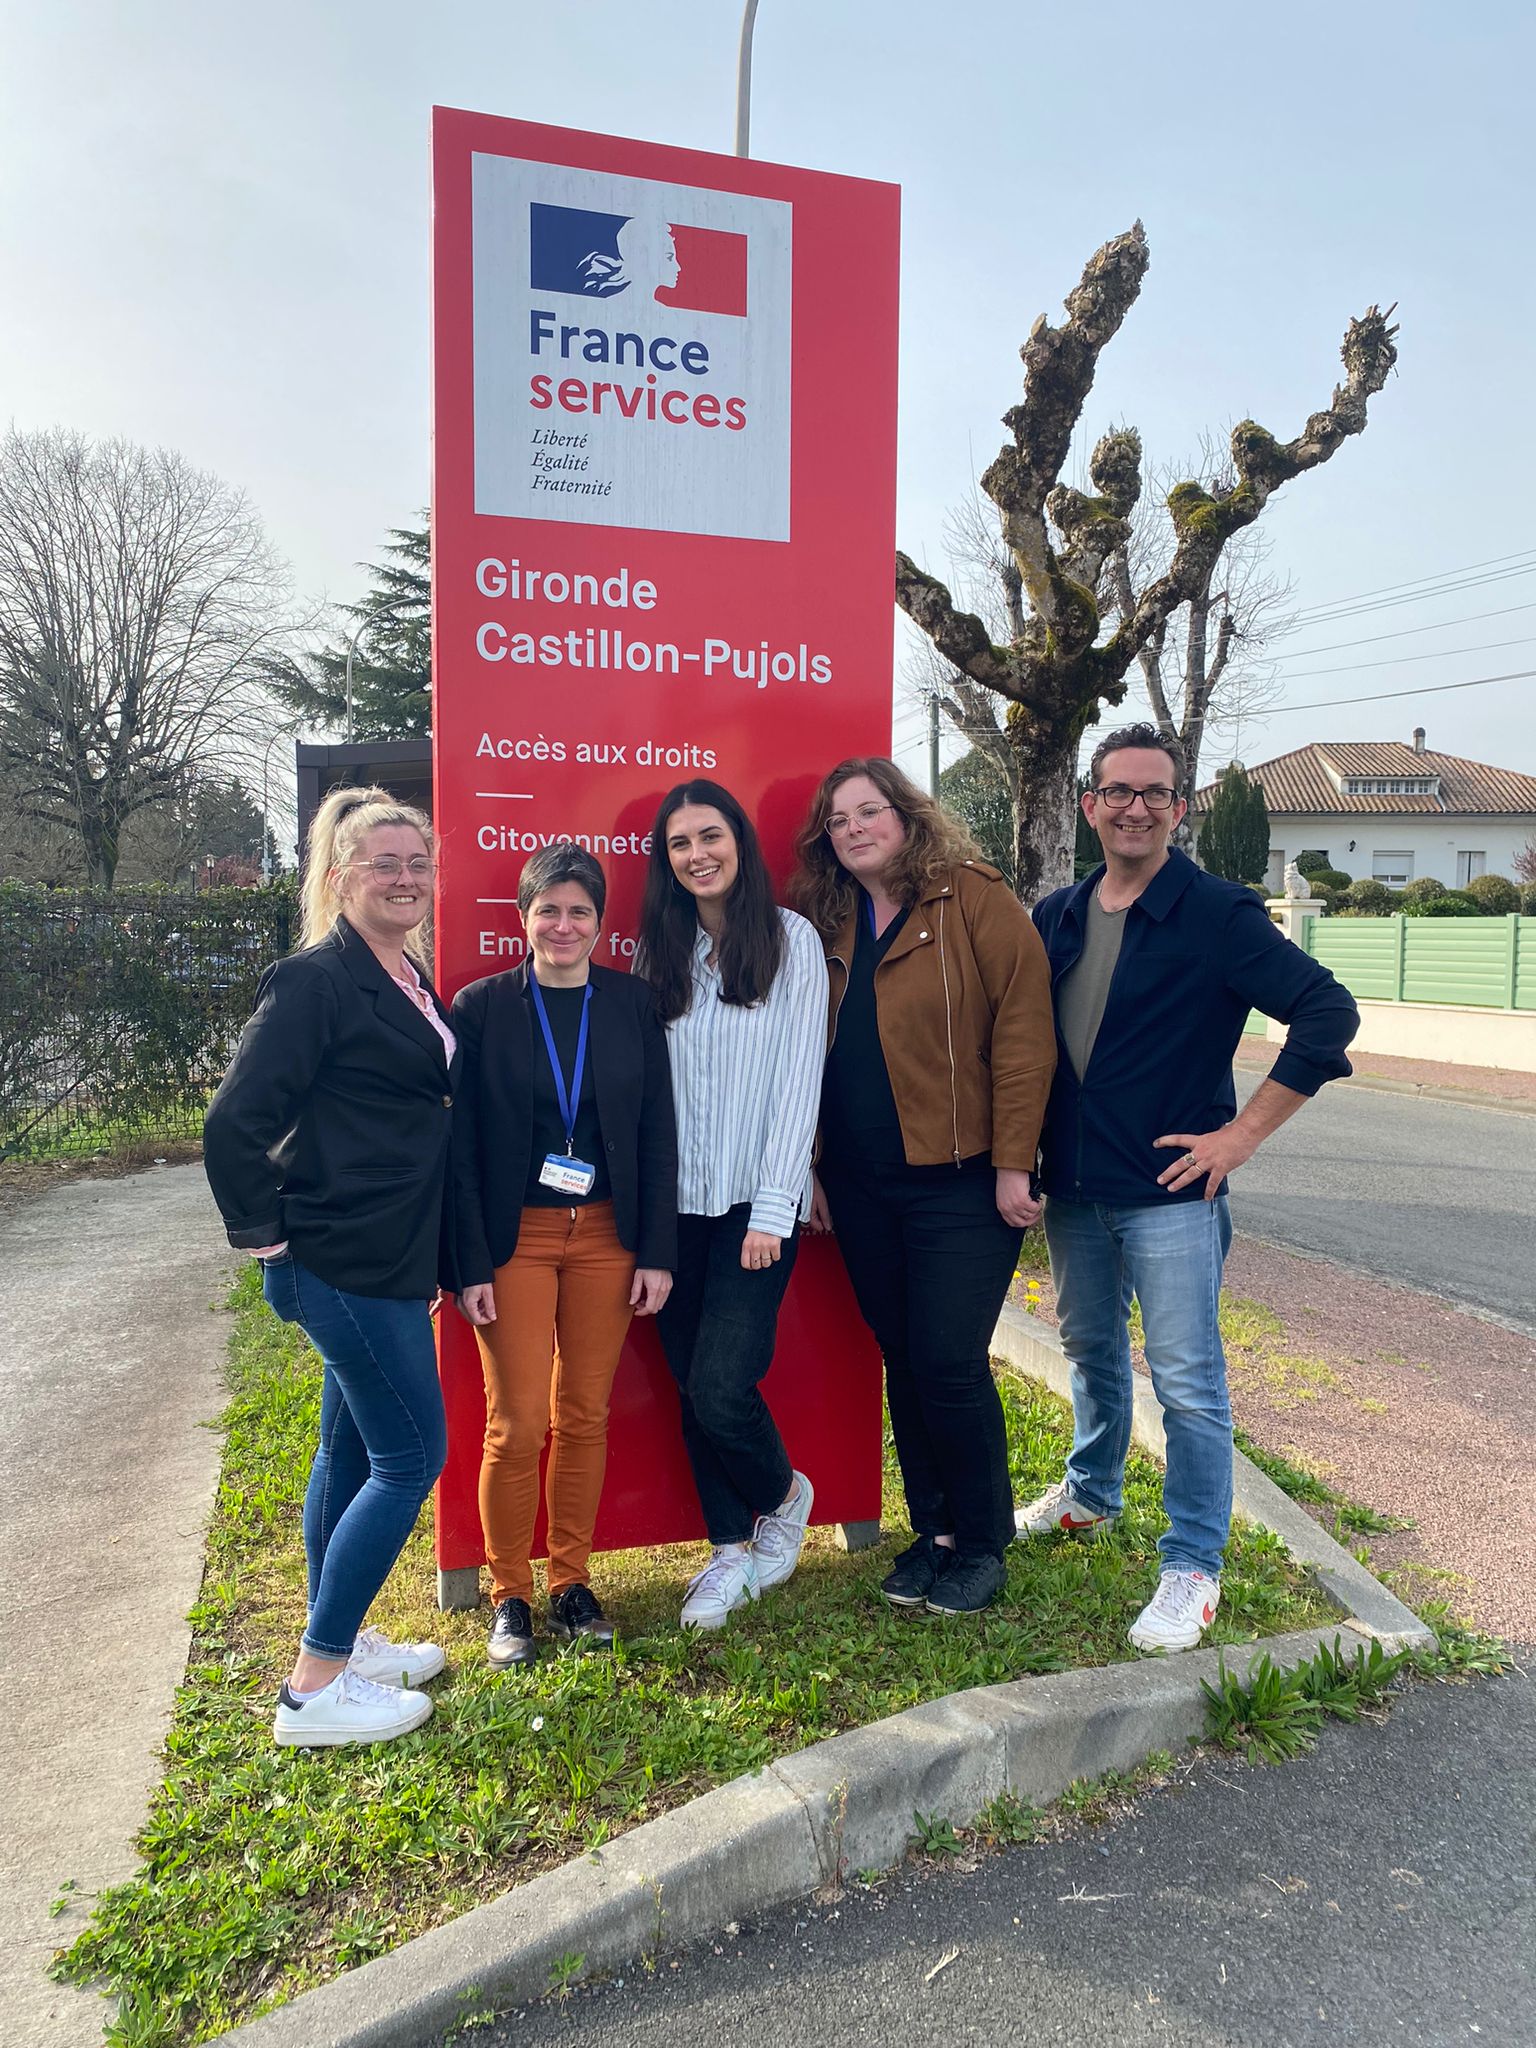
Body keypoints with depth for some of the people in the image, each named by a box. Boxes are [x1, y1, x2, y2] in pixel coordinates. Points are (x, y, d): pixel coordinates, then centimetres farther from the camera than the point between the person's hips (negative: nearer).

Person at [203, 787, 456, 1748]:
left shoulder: (412, 981, 11)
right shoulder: (315, 981, -16)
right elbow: (236, 1124, -18)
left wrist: (443, 1254, 15)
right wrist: (268, 1237, -11)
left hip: (395, 1263, 9)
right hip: (346, 1264, -9)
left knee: (353, 1449, 18)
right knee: (412, 1457, -4)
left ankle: (339, 1642, 34)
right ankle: (313, 1690, 9)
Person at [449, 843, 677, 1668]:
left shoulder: (632, 1004, 3)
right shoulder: (482, 1007, -4)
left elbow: (657, 1131, 4)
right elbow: (462, 1143, -5)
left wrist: (658, 1250, -1)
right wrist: (471, 1263, -9)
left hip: (606, 1236, 2)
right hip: (515, 1238, -2)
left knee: (585, 1417, 10)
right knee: (518, 1426, 1)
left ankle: (571, 1583, 27)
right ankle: (510, 1596, 20)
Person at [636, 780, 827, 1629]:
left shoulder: (791, 939, -3)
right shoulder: (660, 950, 9)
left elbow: (798, 1079, -7)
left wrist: (772, 1208, -11)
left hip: (754, 1201, -4)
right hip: (677, 1204, 4)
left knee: (721, 1389, -9)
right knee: (692, 1387, 8)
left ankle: (784, 1494, 22)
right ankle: (730, 1547, 27)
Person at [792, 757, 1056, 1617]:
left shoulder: (975, 900, -8)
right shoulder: (826, 922, 10)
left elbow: (1023, 1029, -12)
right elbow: (810, 1051, 14)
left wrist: (1013, 1162, -15)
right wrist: (808, 1167, 11)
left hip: (961, 1181, -5)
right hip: (862, 1187, 6)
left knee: (949, 1365, -3)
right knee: (903, 1361, 13)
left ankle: (984, 1544, 19)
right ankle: (934, 1529, 30)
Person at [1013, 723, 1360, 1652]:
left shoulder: (1218, 914, -11)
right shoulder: (1059, 917, 6)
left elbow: (1329, 1012, -15)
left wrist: (1243, 1132, -16)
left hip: (1172, 1191, -5)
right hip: (1073, 1187, 6)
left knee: (1188, 1381, 0)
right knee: (1092, 1349, 21)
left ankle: (1194, 1567, 14)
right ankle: (1091, 1496, 42)